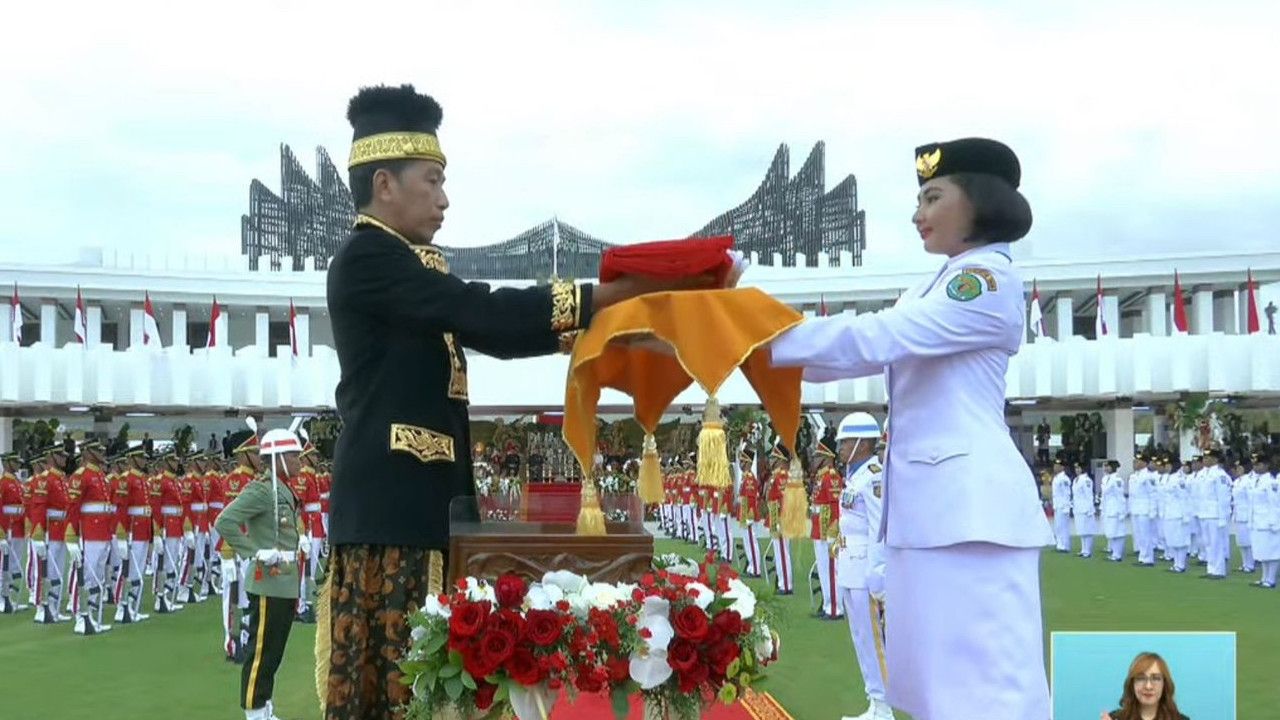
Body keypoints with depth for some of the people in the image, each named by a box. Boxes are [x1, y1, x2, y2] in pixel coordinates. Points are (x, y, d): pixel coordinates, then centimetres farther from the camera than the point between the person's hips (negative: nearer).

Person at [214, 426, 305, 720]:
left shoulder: (286, 490, 13)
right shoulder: (262, 490, -15)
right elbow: (223, 522, -23)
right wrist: (255, 553, -22)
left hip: (287, 584, 9)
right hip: (269, 583, -9)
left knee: (275, 651, 15)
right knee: (261, 650, -3)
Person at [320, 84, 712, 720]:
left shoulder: (406, 263, 18)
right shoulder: (368, 257, -12)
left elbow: (485, 333, 18)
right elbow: (482, 312, -21)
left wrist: (592, 326, 9)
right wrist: (617, 293, -19)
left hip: (421, 499, 10)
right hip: (392, 503, -10)